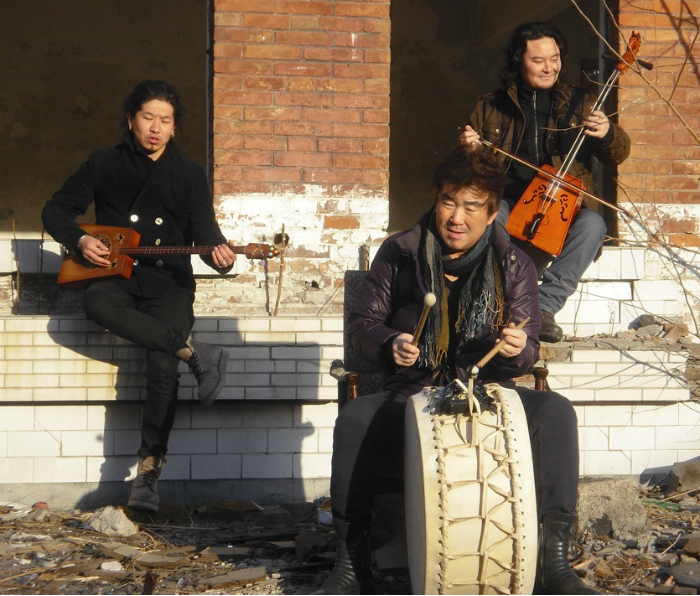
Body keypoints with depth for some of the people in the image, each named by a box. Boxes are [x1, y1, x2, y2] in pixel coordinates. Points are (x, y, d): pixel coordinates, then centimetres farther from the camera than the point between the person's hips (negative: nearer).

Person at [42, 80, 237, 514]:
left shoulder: (189, 175, 10)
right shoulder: (105, 164, 10)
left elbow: (204, 230, 0)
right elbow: (56, 211, 13)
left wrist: (219, 253, -23)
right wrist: (80, 240, -7)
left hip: (169, 285, -1)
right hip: (116, 277, 1)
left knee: (163, 365, -27)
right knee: (96, 303, -37)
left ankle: (149, 469, -22)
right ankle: (194, 351, -33)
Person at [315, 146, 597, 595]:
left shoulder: (514, 267, 4)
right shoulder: (399, 254, 3)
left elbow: (527, 355, 5)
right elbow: (361, 322, 9)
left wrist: (519, 349, -20)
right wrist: (388, 343, -14)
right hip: (412, 395, 0)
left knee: (556, 412, -28)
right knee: (354, 419, -32)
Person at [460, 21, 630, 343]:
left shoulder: (580, 104, 13)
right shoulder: (490, 108, 13)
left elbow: (618, 155, 8)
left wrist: (608, 134, -16)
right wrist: (468, 148, -7)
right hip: (509, 205, 0)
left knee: (592, 223, -32)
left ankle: (545, 305, -30)